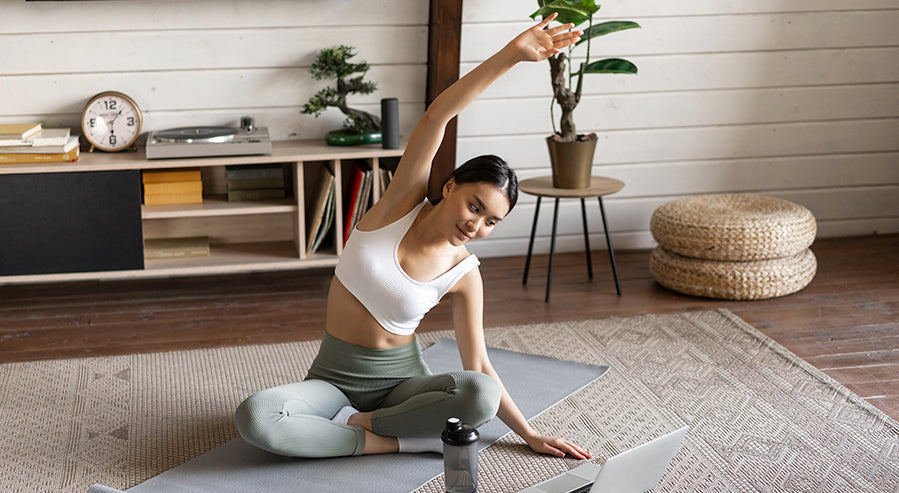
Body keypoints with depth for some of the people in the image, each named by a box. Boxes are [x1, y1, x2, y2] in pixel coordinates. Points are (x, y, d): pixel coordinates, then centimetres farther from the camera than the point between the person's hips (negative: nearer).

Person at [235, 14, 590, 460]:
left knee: (480, 396, -33)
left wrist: (530, 435, -4)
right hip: (334, 377, -1)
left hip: (402, 380, 1)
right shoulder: (404, 202, -9)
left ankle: (355, 424, -14)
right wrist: (511, 53, -29)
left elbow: (479, 369, 0)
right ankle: (393, 440, -19)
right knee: (254, 416, -32)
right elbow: (436, 117, -21)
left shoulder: (464, 273, -6)